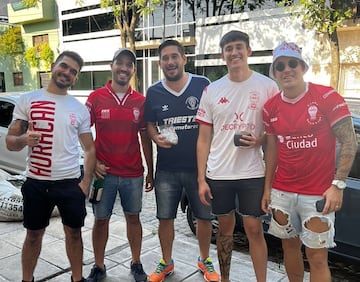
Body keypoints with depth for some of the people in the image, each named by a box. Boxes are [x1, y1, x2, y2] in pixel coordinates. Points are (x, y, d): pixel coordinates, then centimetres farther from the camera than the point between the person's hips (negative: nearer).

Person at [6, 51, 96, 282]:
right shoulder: (27, 101, 0)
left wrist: (86, 181, -4)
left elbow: (89, 147, 7)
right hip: (36, 183, 0)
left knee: (74, 232, 12)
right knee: (34, 234, 14)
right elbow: (10, 141, 0)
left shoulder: (80, 109, 4)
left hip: (70, 183, 1)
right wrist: (23, 139, -24)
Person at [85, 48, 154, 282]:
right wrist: (93, 162, -9)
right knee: (101, 219, 10)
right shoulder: (96, 98, -3)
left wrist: (150, 172, 6)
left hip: (133, 174, 1)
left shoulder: (141, 101, 2)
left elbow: (145, 138, 6)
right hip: (104, 172, -1)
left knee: (133, 218, 13)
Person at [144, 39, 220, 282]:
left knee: (204, 216, 10)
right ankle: (166, 262, 33)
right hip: (166, 169, 2)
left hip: (199, 166, -1)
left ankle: (205, 260, 35)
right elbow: (149, 125, 11)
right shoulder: (154, 92, 1)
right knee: (165, 218, 11)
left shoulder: (203, 85, -4)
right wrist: (156, 138, -12)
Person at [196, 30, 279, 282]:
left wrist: (259, 140, -18)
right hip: (218, 174, 2)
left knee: (254, 229, 5)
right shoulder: (211, 91, 4)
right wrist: (201, 179, 0)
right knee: (225, 229, 14)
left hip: (252, 173, -2)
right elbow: (204, 139, 5)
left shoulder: (267, 86, -2)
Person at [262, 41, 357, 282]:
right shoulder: (271, 107, 4)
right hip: (282, 192, 4)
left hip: (318, 194, -4)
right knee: (290, 245, 16)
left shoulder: (327, 97, -8)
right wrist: (267, 188, 8)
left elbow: (349, 142, -8)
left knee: (317, 257, 2)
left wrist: (338, 185, -15)